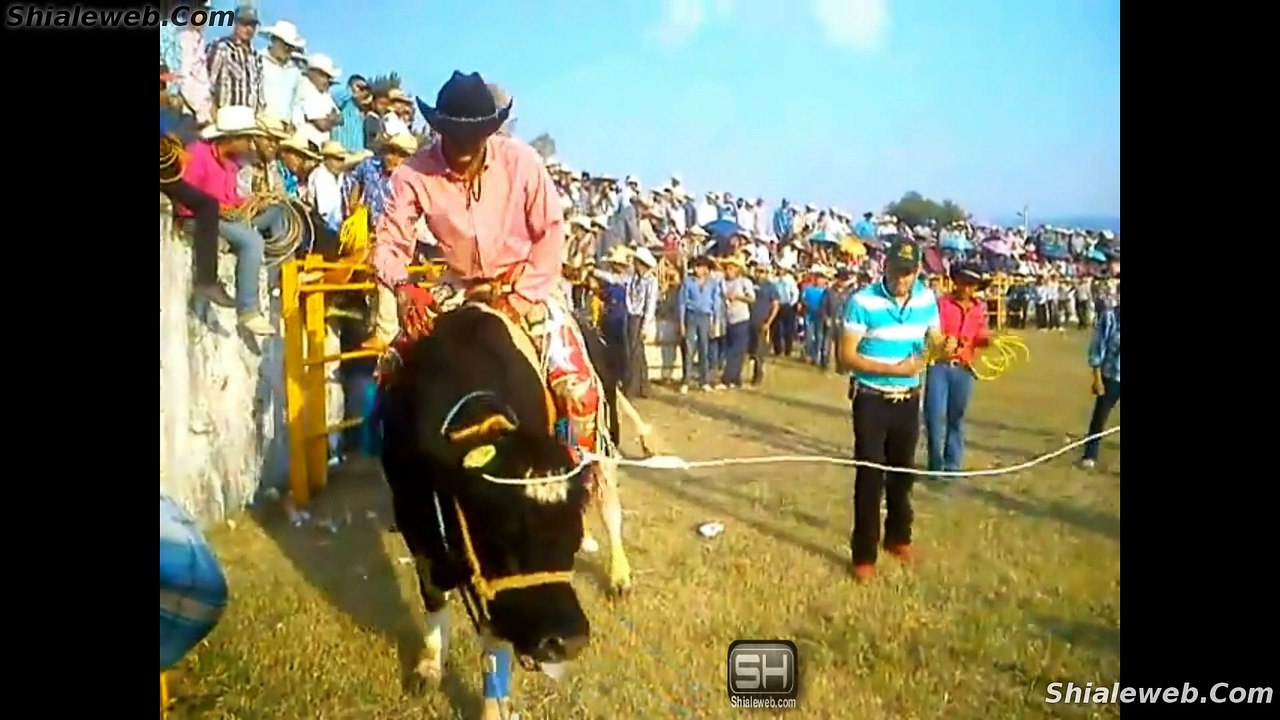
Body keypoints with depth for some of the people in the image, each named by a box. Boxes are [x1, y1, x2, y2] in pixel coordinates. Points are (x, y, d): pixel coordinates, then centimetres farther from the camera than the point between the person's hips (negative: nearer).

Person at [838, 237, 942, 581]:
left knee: (903, 471, 19)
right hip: (871, 400, -5)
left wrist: (946, 348, -17)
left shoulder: (927, 299, -3)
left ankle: (898, 536, 39)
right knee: (870, 476, 0)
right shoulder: (863, 302, -18)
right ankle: (864, 555, 11)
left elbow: (936, 340, 7)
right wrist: (893, 369, -25)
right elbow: (847, 356, -17)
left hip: (909, 399, 5)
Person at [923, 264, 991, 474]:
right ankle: (936, 465, 9)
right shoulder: (942, 303, -5)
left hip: (963, 369, 3)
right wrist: (943, 342, -31)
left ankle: (952, 465, 22)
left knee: (956, 418, 11)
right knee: (935, 415, -5)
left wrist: (990, 340, -10)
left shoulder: (980, 309, 8)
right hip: (939, 366, -3)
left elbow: (980, 336, 12)